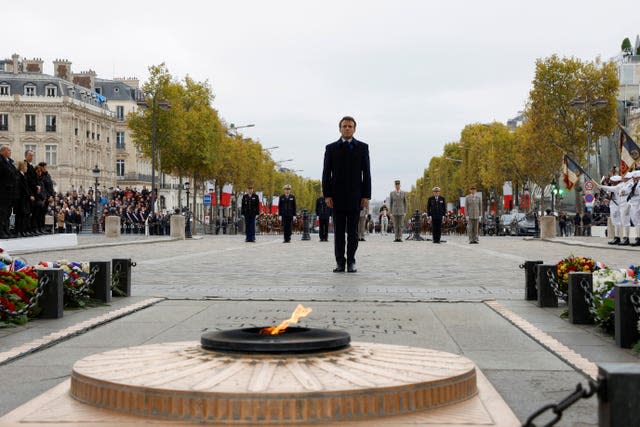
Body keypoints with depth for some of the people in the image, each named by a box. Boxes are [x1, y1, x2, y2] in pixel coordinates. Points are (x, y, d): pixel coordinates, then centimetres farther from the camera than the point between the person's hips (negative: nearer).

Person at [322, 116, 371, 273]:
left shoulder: (362, 147, 7)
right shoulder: (331, 148, 8)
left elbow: (366, 173, 4)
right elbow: (326, 173, 4)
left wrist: (366, 195, -4)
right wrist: (327, 195, -5)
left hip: (355, 197, 0)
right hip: (337, 197, 0)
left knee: (353, 232, 3)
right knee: (338, 231, 3)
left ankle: (351, 262, 9)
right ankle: (340, 262, 7)